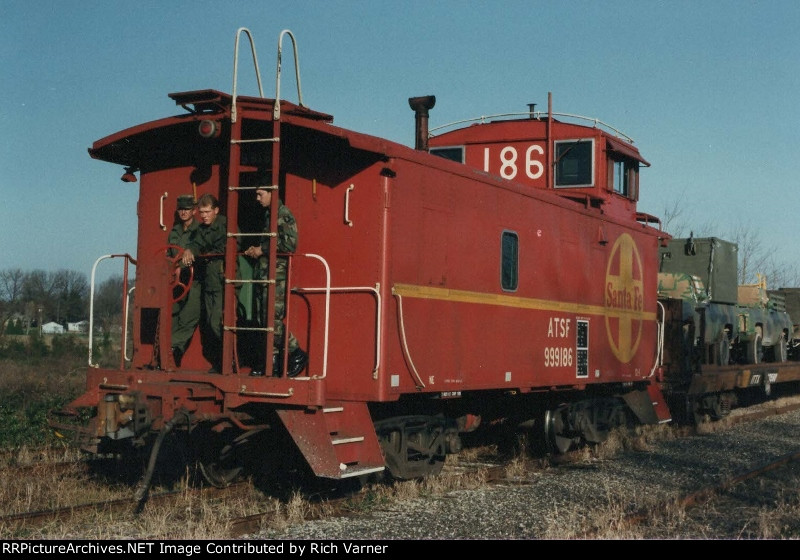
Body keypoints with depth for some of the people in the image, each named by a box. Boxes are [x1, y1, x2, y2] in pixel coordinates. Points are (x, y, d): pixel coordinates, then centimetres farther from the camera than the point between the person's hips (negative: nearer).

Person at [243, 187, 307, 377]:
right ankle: (272, 362, 12)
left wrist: (262, 250, -13)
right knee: (267, 319, 7)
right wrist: (256, 249, 10)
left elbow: (290, 244, -19)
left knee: (273, 318, -12)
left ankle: (297, 354, 2)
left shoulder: (283, 215, -10)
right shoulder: (269, 214, 19)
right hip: (265, 273, 9)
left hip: (277, 274, -9)